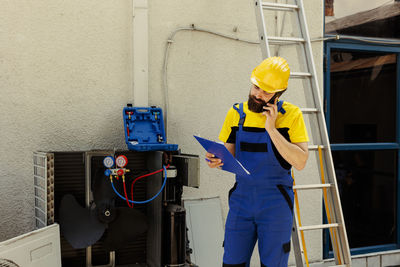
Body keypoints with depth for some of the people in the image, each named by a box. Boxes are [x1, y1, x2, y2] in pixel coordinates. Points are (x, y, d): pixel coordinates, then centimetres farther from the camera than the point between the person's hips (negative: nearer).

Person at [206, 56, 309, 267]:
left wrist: (272, 129, -18)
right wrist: (216, 161, -13)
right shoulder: (237, 113, 4)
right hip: (241, 199, 3)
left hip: (275, 203, -2)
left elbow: (300, 162, -13)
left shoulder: (291, 115, -5)